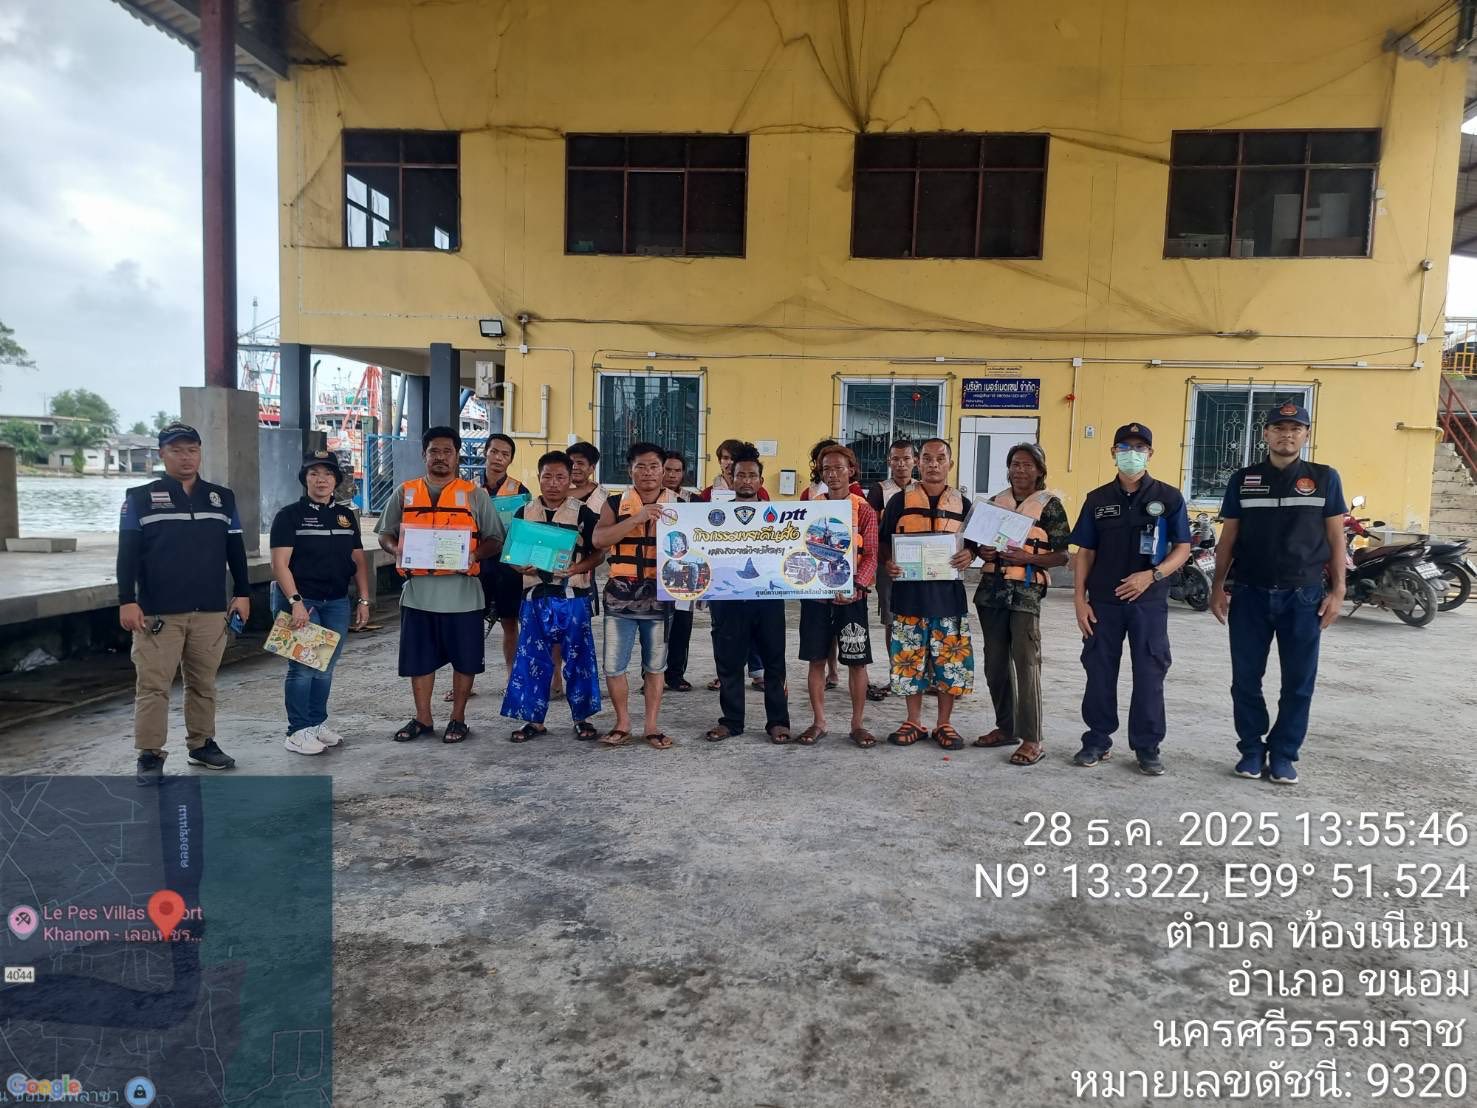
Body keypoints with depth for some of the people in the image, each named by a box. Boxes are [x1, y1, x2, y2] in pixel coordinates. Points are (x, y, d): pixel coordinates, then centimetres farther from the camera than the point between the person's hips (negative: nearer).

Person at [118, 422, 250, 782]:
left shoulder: (222, 497, 10)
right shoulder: (140, 497, 1)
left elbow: (235, 549, 13)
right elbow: (127, 553, -2)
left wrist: (242, 593, 9)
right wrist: (127, 601, -9)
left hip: (211, 611, 3)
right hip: (157, 613, -3)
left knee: (203, 683, 11)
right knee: (153, 685, -2)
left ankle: (202, 744, 23)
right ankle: (150, 755, 6)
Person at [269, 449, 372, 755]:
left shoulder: (346, 515, 12)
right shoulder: (289, 515, -3)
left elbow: (358, 561, 15)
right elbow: (280, 564, -10)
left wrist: (363, 600, 8)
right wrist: (296, 601, -20)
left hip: (337, 602, 5)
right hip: (300, 601, -5)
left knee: (325, 668, 10)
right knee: (302, 668, -5)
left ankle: (318, 723, 23)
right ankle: (297, 732, 5)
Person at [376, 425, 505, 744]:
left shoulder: (474, 494, 3)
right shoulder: (405, 493, 10)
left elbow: (494, 539, 3)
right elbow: (385, 534, 13)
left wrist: (475, 555, -17)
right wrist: (397, 550, -9)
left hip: (462, 591, -2)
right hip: (418, 590, 2)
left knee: (464, 658, 5)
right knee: (419, 658, 9)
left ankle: (457, 719, 19)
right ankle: (422, 719, 23)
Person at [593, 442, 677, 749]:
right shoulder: (615, 503, 3)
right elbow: (598, 539, -12)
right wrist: (636, 519, -21)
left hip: (659, 596, 0)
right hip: (620, 596, 0)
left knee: (655, 665, 8)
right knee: (613, 665, 2)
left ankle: (651, 726, 19)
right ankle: (622, 723, 19)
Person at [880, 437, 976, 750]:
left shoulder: (962, 504, 8)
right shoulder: (900, 500, 5)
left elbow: (974, 543, 14)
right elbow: (884, 542, 9)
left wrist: (969, 555, -8)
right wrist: (888, 562, -11)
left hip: (948, 594, 1)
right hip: (909, 593, -1)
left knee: (950, 662, 3)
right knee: (910, 660, 5)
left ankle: (944, 724, 18)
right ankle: (914, 722, 19)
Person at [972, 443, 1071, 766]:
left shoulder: (1050, 504, -1)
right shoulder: (995, 502, 13)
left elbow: (1061, 556, -4)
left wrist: (1026, 557, -18)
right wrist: (984, 552, -3)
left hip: (1026, 592, -5)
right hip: (992, 590, 5)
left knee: (1026, 663, -8)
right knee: (995, 663, 9)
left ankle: (1031, 739, -3)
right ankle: (1006, 727, 22)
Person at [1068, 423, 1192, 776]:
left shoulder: (1168, 498, 2)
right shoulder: (1097, 500, 6)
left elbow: (1182, 548, 1)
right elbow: (1085, 552, 7)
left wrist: (1152, 576, -16)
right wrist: (1080, 600, -1)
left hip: (1150, 602, -1)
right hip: (1103, 602, 2)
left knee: (1149, 674, 3)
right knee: (1099, 672, 7)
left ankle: (1147, 747, 15)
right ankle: (1097, 740, 19)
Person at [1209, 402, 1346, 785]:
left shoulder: (1325, 478, 4)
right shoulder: (1243, 480, 6)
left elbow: (1335, 538, 5)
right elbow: (1228, 538, 9)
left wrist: (1337, 590, -2)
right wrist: (1218, 587, 4)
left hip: (1303, 595, -1)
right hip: (1250, 594, 1)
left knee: (1298, 682, 4)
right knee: (1246, 679, 5)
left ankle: (1283, 754, 16)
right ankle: (1252, 749, 18)